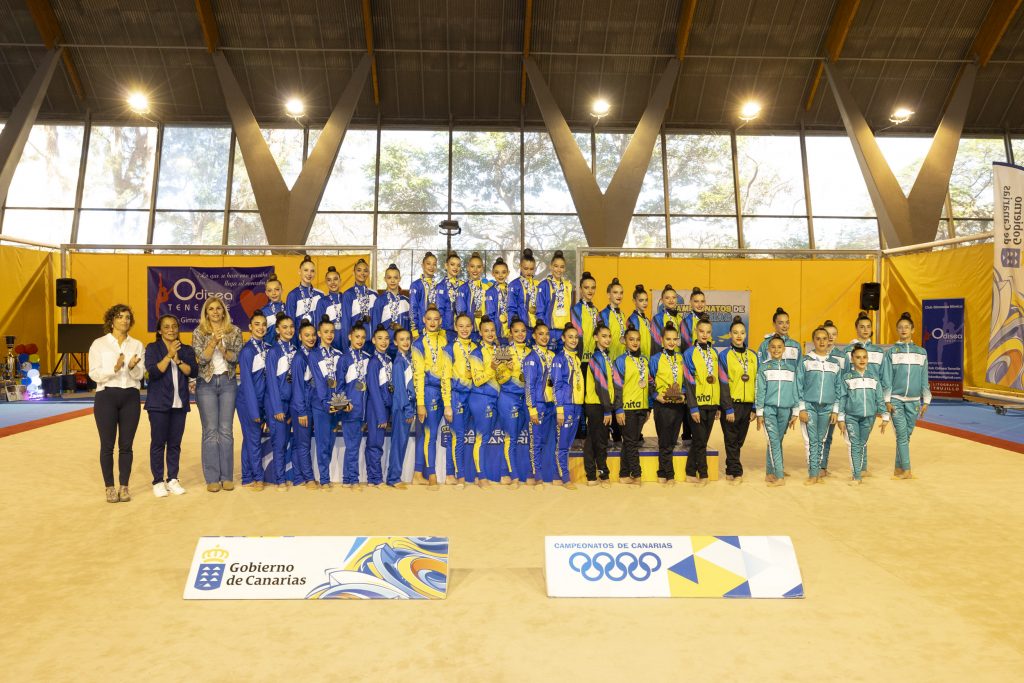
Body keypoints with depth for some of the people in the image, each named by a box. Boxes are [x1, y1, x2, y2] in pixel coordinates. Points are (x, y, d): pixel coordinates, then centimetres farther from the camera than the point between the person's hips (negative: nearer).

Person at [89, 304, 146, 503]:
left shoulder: (137, 345, 9)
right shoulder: (99, 344, 3)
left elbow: (139, 375, 1)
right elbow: (94, 374, -6)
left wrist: (132, 366, -21)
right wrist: (115, 368, -23)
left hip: (131, 397, 2)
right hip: (106, 396, -2)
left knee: (126, 445, 5)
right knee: (107, 445, 1)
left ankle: (124, 486, 14)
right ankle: (110, 487, 12)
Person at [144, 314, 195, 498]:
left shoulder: (186, 350, 10)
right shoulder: (152, 348, 2)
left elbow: (193, 371, -3)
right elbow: (153, 371, -11)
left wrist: (178, 360, -14)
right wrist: (169, 355, -16)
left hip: (180, 404, 3)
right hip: (159, 403, -3)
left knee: (175, 443, 6)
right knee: (158, 442, 1)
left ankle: (172, 479, 15)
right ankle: (158, 481, 9)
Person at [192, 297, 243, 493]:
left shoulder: (234, 332, 5)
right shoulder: (199, 333, 3)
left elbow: (236, 358, -1)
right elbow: (201, 359, -6)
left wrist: (221, 347, -17)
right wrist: (214, 341, -18)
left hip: (228, 383, 1)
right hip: (206, 383, -1)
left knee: (226, 430, 2)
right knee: (210, 431, 0)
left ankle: (227, 476, 9)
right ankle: (212, 478, 6)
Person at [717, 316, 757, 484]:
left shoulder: (753, 356, 9)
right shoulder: (724, 355, -3)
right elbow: (722, 383, -7)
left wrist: (755, 408, 5)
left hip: (747, 405, 4)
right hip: (731, 403, -4)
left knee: (739, 441, 11)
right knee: (731, 441, 1)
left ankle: (731, 472, 21)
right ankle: (736, 472, 9)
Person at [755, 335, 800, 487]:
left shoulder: (790, 368, 10)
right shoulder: (764, 367, 3)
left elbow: (794, 391, 12)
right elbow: (760, 390, 1)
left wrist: (795, 412, 9)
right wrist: (759, 413, -2)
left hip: (785, 410, 3)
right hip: (769, 409, -3)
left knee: (777, 441, 6)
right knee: (774, 441, -10)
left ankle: (770, 473, 16)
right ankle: (779, 477, -12)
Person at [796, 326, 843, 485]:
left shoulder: (835, 364, 10)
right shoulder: (805, 361, 2)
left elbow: (838, 388, 12)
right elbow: (799, 385, 0)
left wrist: (835, 410, 5)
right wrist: (802, 408, -6)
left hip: (827, 407, 2)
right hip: (809, 406, -2)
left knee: (821, 440, 6)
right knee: (811, 441, -5)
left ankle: (821, 469, 14)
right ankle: (813, 473, -2)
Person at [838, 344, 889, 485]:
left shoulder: (874, 378, 5)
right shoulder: (847, 377, -2)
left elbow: (880, 399, 8)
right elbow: (842, 398, -1)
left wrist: (885, 417, 6)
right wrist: (841, 419, -4)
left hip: (869, 417, 2)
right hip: (851, 417, -2)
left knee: (863, 444, 11)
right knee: (854, 445, -4)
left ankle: (862, 468, 30)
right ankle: (856, 476, -1)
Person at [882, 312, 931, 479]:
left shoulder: (921, 352, 9)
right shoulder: (891, 352, 1)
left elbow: (924, 379, 11)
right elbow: (886, 378, -1)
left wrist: (926, 401, 8)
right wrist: (887, 400, -6)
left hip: (913, 401, 3)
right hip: (896, 400, -3)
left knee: (906, 435, 7)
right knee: (902, 434, -9)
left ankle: (898, 469, 17)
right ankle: (906, 470, -8)